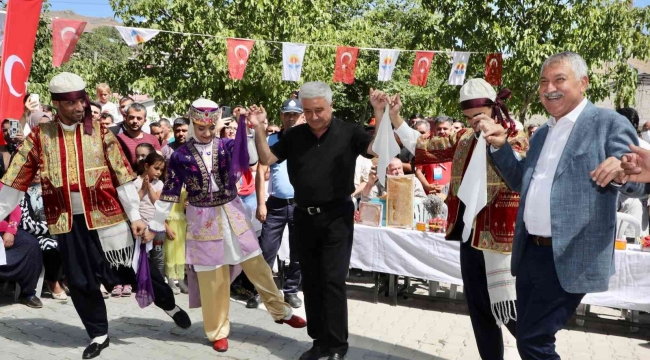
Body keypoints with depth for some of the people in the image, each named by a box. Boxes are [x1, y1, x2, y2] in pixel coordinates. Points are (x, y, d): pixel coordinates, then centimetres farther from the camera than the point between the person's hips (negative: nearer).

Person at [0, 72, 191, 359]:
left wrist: (135, 216, -4)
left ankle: (169, 305, 31)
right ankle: (99, 334, 28)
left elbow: (123, 177, -2)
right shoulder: (40, 137, 1)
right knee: (80, 282, 9)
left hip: (106, 216, -1)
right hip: (69, 221, 2)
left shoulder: (100, 132, -1)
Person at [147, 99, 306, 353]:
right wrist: (155, 224, -1)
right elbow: (170, 192, -1)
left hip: (232, 214, 1)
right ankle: (218, 332, 25)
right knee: (211, 277, 8)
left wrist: (245, 127, -26)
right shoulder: (180, 155, -5)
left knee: (257, 265, 9)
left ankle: (281, 311, 28)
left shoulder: (227, 145, -3)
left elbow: (251, 159, -20)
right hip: (203, 219, -1)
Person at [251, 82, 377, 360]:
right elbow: (266, 159, 5)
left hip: (336, 216, -4)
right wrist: (259, 129, -9)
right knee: (311, 281, 11)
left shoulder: (348, 132, -5)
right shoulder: (293, 136, 4)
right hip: (304, 217, 4)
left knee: (332, 280, -5)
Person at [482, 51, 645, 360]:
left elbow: (639, 183, -12)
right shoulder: (541, 133, 15)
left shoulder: (609, 123, -7)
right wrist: (500, 146, 8)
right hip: (530, 251, 7)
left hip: (569, 258, -7)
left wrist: (623, 172, -35)